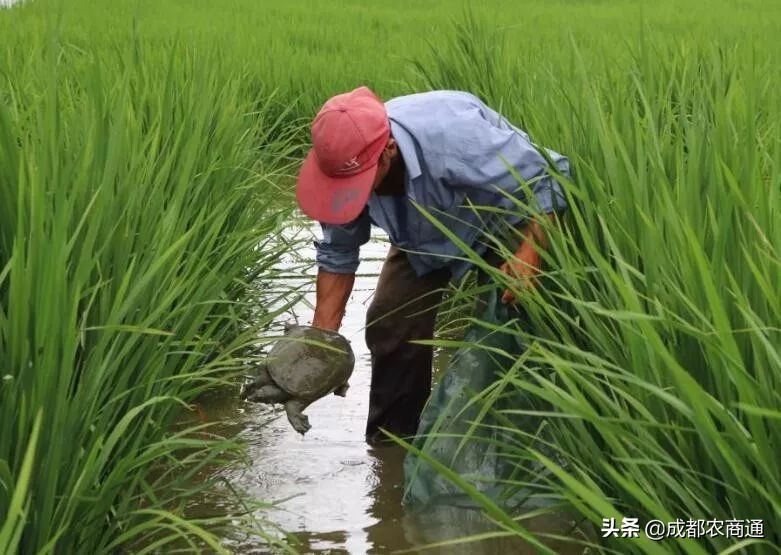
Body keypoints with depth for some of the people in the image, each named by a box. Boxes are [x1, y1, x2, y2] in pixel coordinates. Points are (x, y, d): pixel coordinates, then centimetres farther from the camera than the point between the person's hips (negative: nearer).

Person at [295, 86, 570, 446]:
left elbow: (549, 178, -34)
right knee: (390, 324, -4)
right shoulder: (347, 160, -25)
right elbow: (337, 254, -10)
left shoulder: (454, 136, -45)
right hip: (425, 236, 5)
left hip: (503, 225, -5)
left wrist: (529, 255, -45)